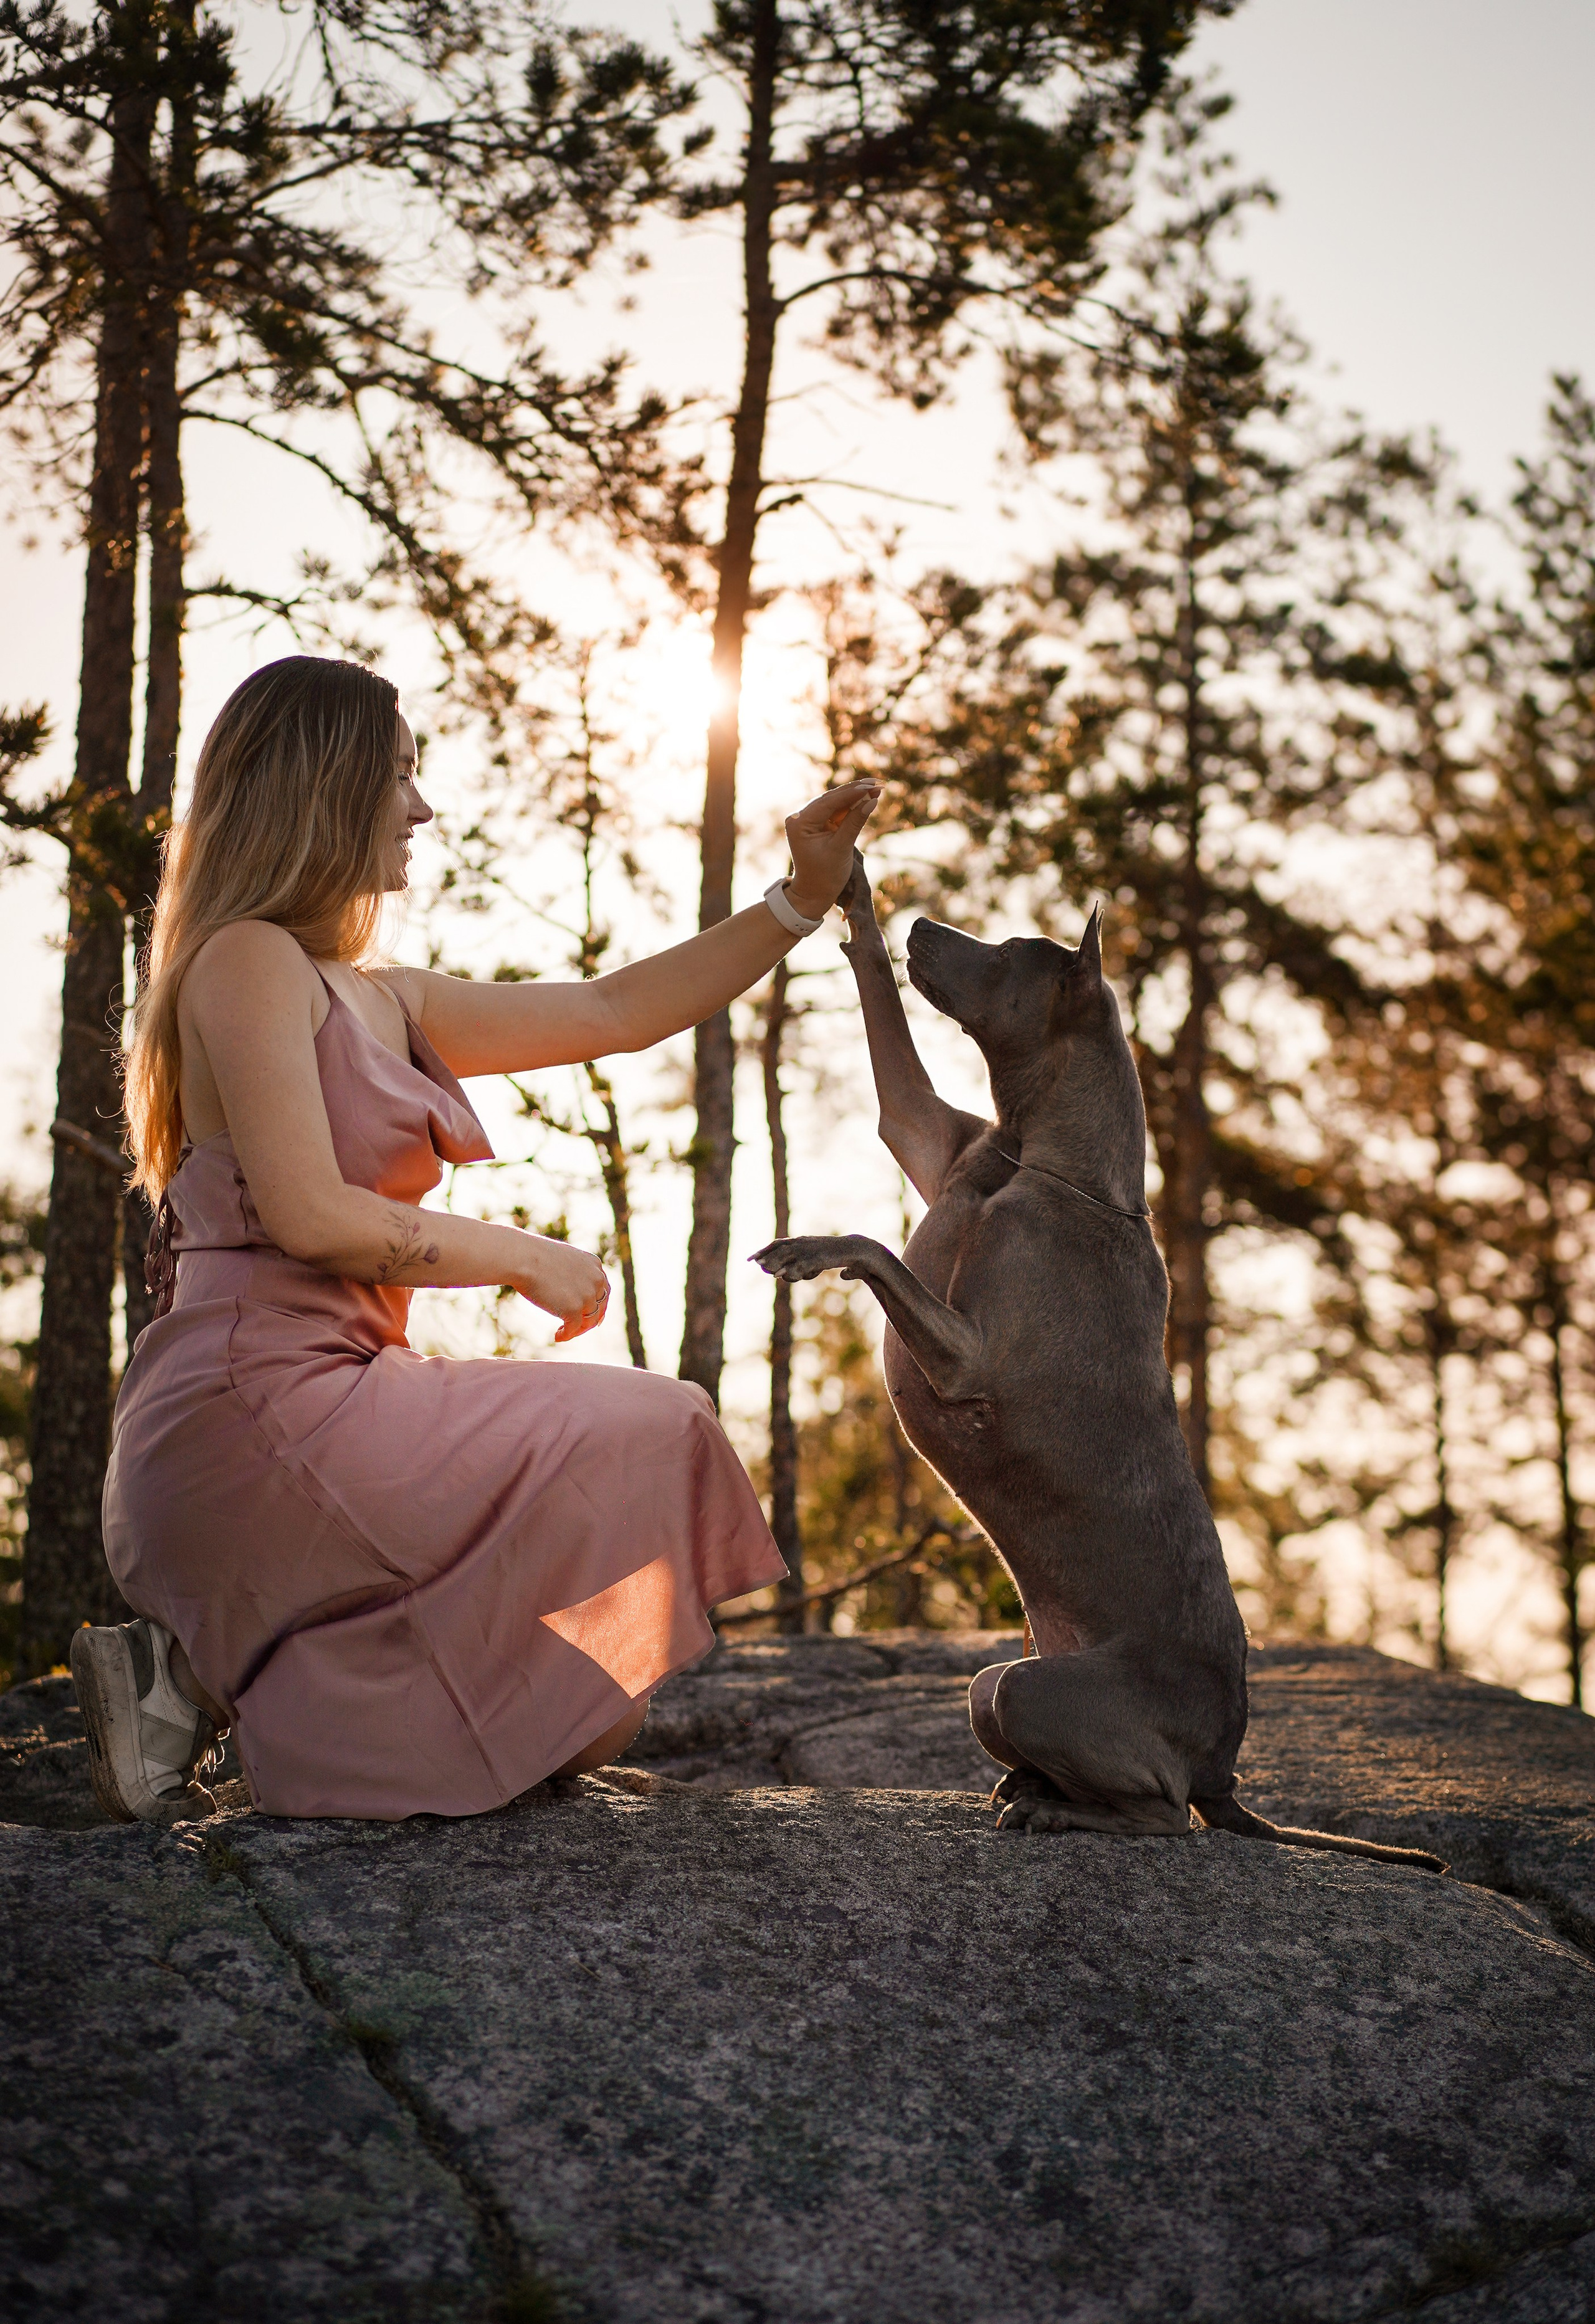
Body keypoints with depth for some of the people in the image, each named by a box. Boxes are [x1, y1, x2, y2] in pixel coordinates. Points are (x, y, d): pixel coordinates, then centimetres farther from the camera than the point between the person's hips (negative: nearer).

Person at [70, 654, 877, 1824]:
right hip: (256, 1412, -9)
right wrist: (526, 1258, -7)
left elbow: (612, 1013, 21)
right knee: (647, 1443, -7)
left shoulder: (383, 1001, 19)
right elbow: (310, 1218, -17)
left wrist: (802, 901, 19)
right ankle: (214, 1678, -8)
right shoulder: (249, 961, -8)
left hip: (325, 1398, 9)